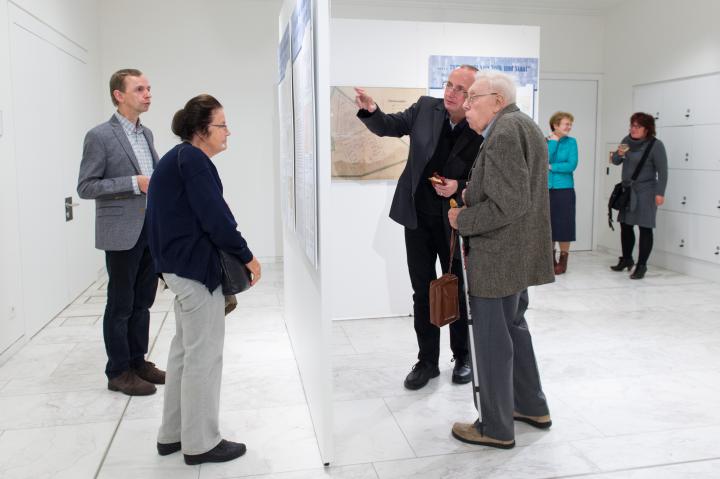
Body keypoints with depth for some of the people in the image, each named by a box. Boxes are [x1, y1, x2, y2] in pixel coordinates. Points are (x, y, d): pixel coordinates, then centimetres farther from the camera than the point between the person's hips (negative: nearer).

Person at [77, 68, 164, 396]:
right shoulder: (100, 136, -9)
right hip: (122, 233, -7)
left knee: (143, 301, 14)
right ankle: (119, 372, 16)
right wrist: (134, 183, -19)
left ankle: (138, 362, 27)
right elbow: (85, 187, -12)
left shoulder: (146, 133, 12)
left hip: (151, 230, 7)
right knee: (120, 304, 4)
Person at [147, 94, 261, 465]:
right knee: (204, 354, 0)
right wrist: (246, 256, -11)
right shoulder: (193, 159, -15)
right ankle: (200, 442, 12)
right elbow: (214, 216, -21)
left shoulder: (178, 158, 15)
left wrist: (233, 256, 12)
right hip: (195, 267, -10)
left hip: (179, 265, 11)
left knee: (185, 349, 19)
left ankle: (173, 433, 30)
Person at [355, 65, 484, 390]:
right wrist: (370, 110, -23)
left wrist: (460, 187, -24)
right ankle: (427, 360, 24)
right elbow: (389, 126, -2)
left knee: (458, 291, 12)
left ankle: (462, 357, 31)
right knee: (423, 293, 10)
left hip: (454, 223, -3)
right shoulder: (426, 108, -4)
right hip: (418, 218, 3)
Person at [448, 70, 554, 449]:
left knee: (492, 340, 1)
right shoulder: (524, 126, 14)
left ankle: (496, 428, 15)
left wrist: (462, 220, -13)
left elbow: (509, 203, -26)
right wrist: (463, 191, 10)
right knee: (514, 329, 22)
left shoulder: (504, 133, -19)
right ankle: (532, 406, 36)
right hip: (520, 255, 11)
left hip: (497, 257, -11)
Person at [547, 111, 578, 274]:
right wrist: (553, 141, -9)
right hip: (546, 189, 2)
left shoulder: (571, 142, 1)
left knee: (563, 224, 1)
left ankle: (563, 260, 12)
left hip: (564, 189, -1)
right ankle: (551, 259, 21)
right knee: (548, 223, 8)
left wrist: (551, 167, -8)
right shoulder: (545, 141, 3)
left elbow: (572, 165, -9)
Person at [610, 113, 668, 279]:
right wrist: (619, 154, -13)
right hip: (627, 190, 6)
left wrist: (660, 193, -16)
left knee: (645, 228, -4)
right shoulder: (627, 140, 5)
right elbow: (615, 162, 9)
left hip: (645, 192, -6)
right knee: (625, 225, 12)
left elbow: (662, 171, -11)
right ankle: (626, 259, 28)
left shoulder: (656, 145, -12)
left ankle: (642, 265, 1)